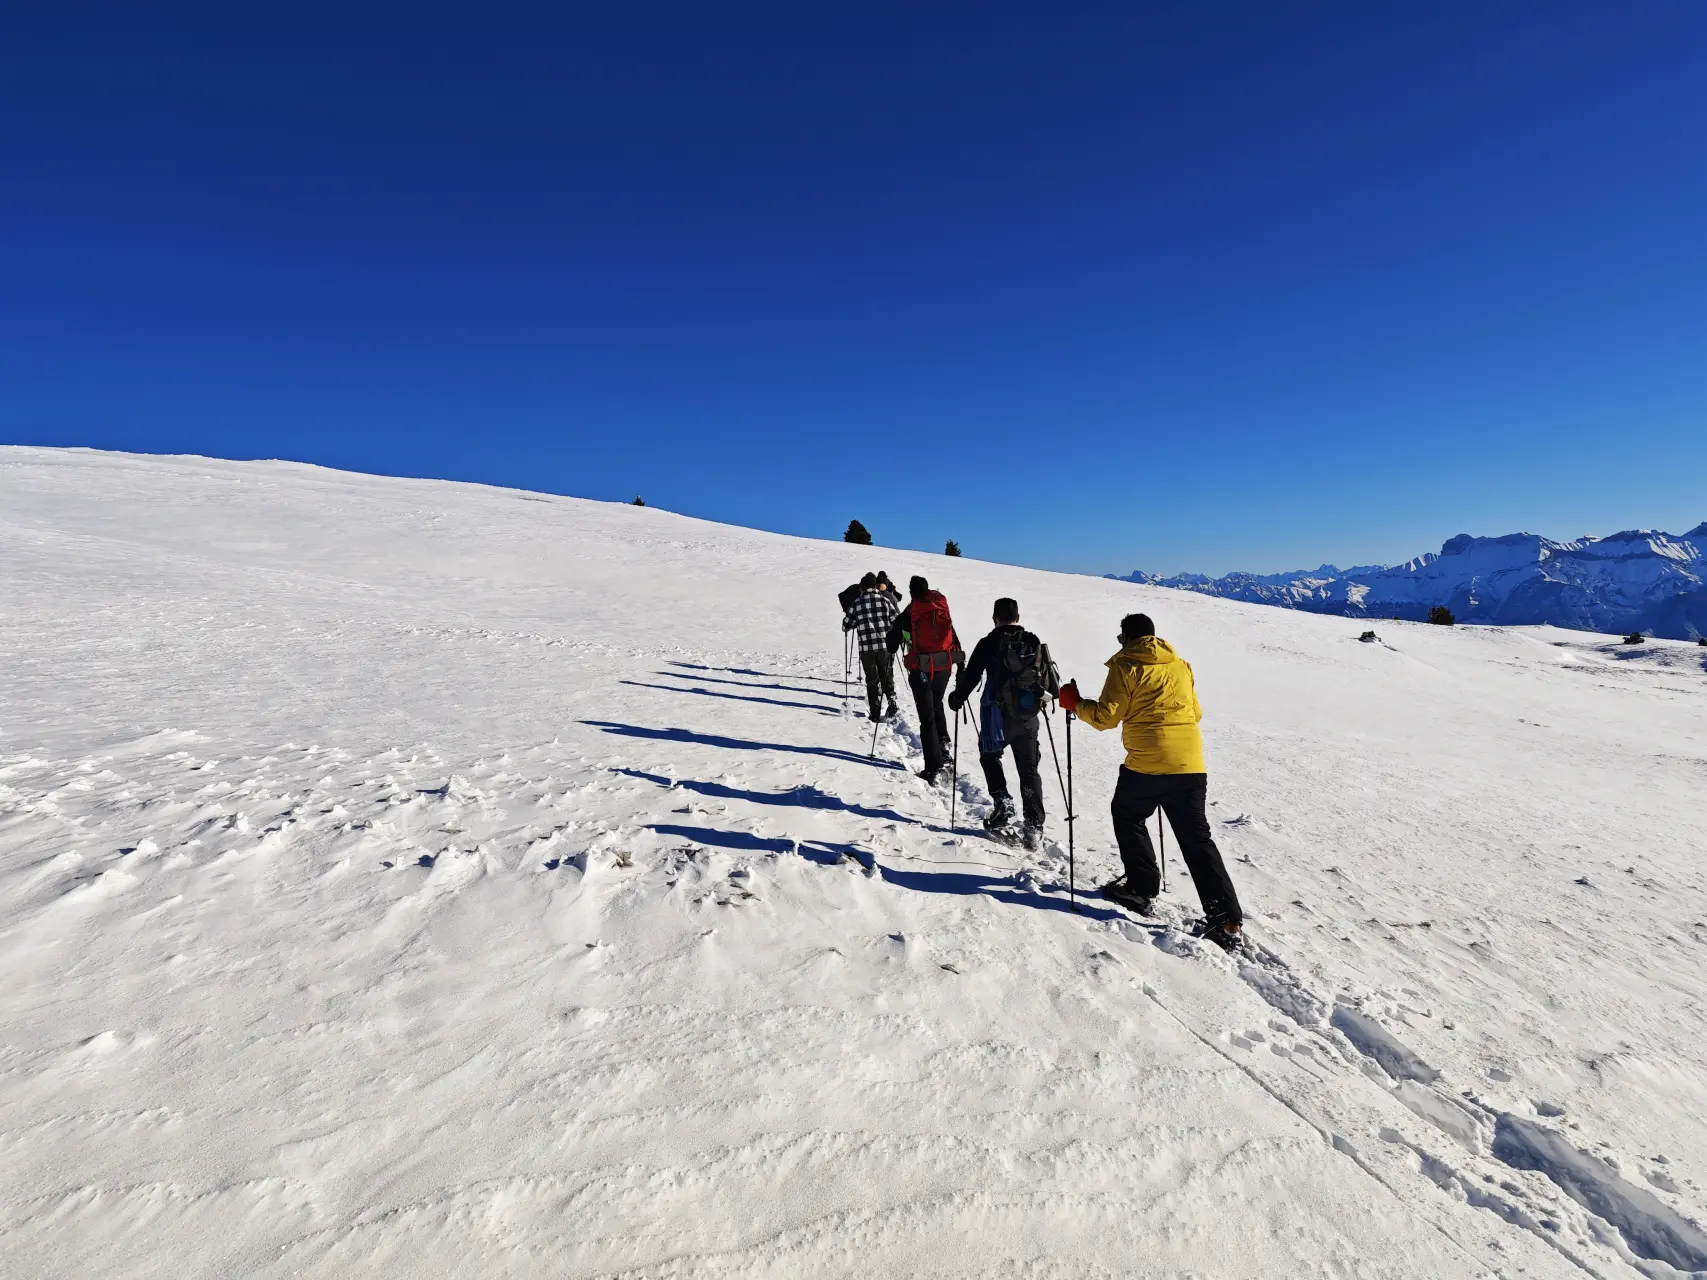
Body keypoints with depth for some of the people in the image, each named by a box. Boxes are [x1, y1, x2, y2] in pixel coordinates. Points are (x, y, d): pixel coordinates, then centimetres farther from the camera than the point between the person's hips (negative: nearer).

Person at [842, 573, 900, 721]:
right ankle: (892, 702, 4)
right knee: (887, 677, 19)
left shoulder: (856, 603, 0)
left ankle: (876, 713, 8)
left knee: (872, 680, 10)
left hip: (866, 648, -1)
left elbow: (846, 626, 6)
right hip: (886, 646, 1)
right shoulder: (885, 600, 1)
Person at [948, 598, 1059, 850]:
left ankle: (1002, 802, 4)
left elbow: (971, 676, -6)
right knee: (1029, 770, 12)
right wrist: (1048, 695, 32)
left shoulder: (988, 644, -9)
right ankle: (1034, 827, 9)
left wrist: (957, 698, 11)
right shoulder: (1035, 643, 4)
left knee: (990, 756, 21)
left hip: (997, 716, -3)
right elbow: (1052, 682, 11)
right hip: (1028, 718, 4)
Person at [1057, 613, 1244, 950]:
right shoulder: (1181, 666, 14)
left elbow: (1105, 716, -6)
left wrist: (1075, 704, 10)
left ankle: (1141, 887, 21)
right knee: (1197, 839, 10)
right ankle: (1226, 919, 6)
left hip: (1146, 766, -5)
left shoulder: (1126, 666, -3)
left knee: (1127, 816, 21)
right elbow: (1195, 712, 23)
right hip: (1192, 766, 5)